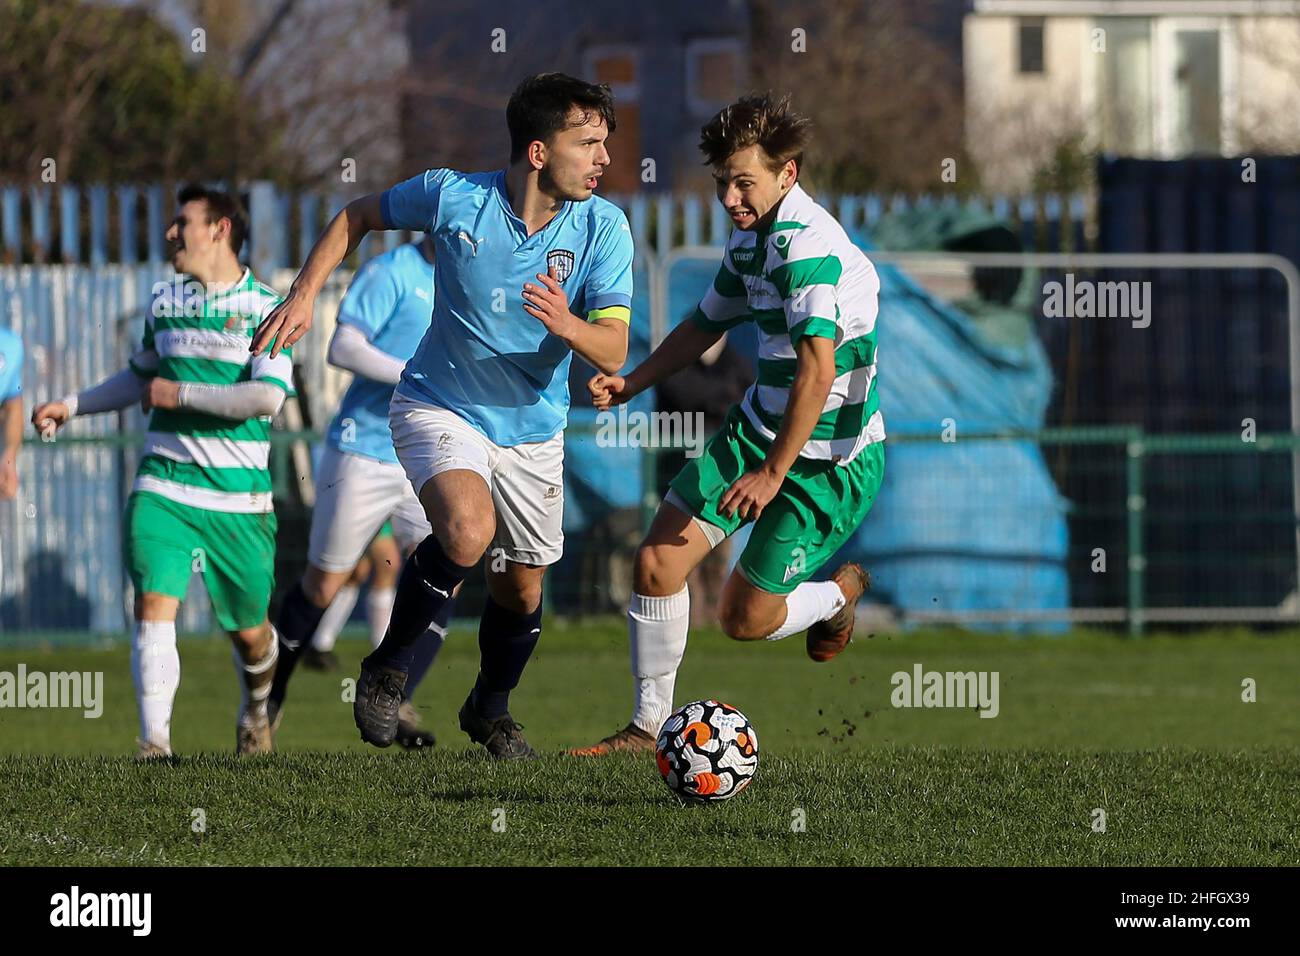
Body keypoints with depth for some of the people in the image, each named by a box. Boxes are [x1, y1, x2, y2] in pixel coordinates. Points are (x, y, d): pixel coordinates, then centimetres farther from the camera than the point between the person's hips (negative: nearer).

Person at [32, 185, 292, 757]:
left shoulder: (263, 308, -5)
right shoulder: (163, 304, 11)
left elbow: (268, 397, -18)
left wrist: (179, 394, -14)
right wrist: (71, 406, 23)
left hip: (238, 497, -3)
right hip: (163, 487, 3)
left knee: (247, 629, 9)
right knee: (153, 607, -17)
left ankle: (257, 708, 41)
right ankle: (155, 742, -19)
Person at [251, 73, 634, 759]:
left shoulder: (603, 228, -14)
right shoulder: (453, 196, -18)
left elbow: (612, 351, -18)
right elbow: (359, 216, 2)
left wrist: (567, 324, -40)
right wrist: (303, 294, -6)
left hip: (532, 427, 3)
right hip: (440, 405, -3)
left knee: (520, 589, 12)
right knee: (467, 530, -31)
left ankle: (491, 709, 43)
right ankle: (388, 670, -8)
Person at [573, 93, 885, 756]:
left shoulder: (809, 244, -27)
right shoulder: (749, 235, 5)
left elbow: (817, 368, -35)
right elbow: (708, 323, 23)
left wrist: (774, 474, -33)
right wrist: (632, 383, 11)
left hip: (829, 459, -8)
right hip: (757, 428, 8)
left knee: (747, 619, 0)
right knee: (656, 565, -4)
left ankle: (840, 593, 33)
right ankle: (648, 725, 11)